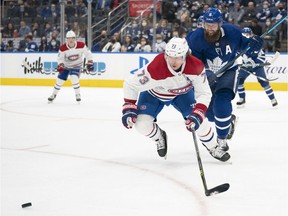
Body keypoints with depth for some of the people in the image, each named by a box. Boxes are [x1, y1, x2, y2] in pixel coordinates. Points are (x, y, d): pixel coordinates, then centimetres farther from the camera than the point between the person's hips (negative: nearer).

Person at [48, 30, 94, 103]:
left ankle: (78, 95, -5)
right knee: (59, 80, 3)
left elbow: (88, 53, -11)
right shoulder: (63, 48, -22)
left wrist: (90, 63, -15)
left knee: (74, 78, -24)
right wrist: (60, 65, -30)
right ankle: (53, 95, 25)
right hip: (66, 65, 2)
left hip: (76, 66, -1)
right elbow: (60, 58, -12)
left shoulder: (81, 45, -23)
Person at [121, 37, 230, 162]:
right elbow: (131, 84, -26)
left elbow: (204, 93, -24)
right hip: (154, 94, -1)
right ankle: (159, 138, 19)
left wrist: (197, 114, -36)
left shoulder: (196, 67, -33)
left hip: (182, 92, 1)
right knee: (141, 124, -18)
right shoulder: (155, 69, -41)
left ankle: (213, 148, 15)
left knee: (198, 119, -14)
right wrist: (128, 109, -27)